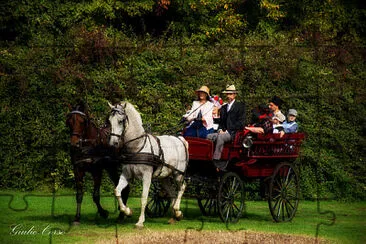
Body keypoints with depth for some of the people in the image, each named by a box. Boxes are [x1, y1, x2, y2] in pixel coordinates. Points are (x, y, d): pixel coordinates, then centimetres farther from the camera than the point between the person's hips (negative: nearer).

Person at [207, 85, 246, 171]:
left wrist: (227, 131, -12)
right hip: (223, 132, 7)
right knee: (209, 136, -19)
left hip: (233, 133, -7)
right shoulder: (223, 108, 24)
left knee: (220, 137, -34)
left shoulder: (240, 106, 3)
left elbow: (240, 123, -7)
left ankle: (216, 161, -38)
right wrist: (220, 130, 1)